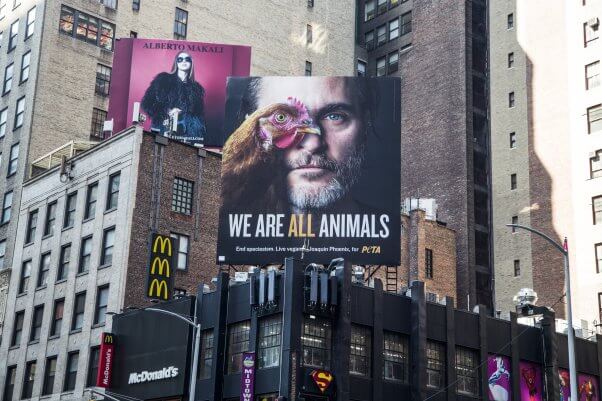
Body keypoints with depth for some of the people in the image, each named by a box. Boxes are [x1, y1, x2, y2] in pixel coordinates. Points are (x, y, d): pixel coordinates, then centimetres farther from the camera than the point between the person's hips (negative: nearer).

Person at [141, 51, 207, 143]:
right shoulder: (163, 79, 11)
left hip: (187, 133, 2)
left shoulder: (196, 88, 19)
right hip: (164, 130, -2)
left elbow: (199, 115, 16)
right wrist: (167, 112, -8)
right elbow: (147, 103, 4)